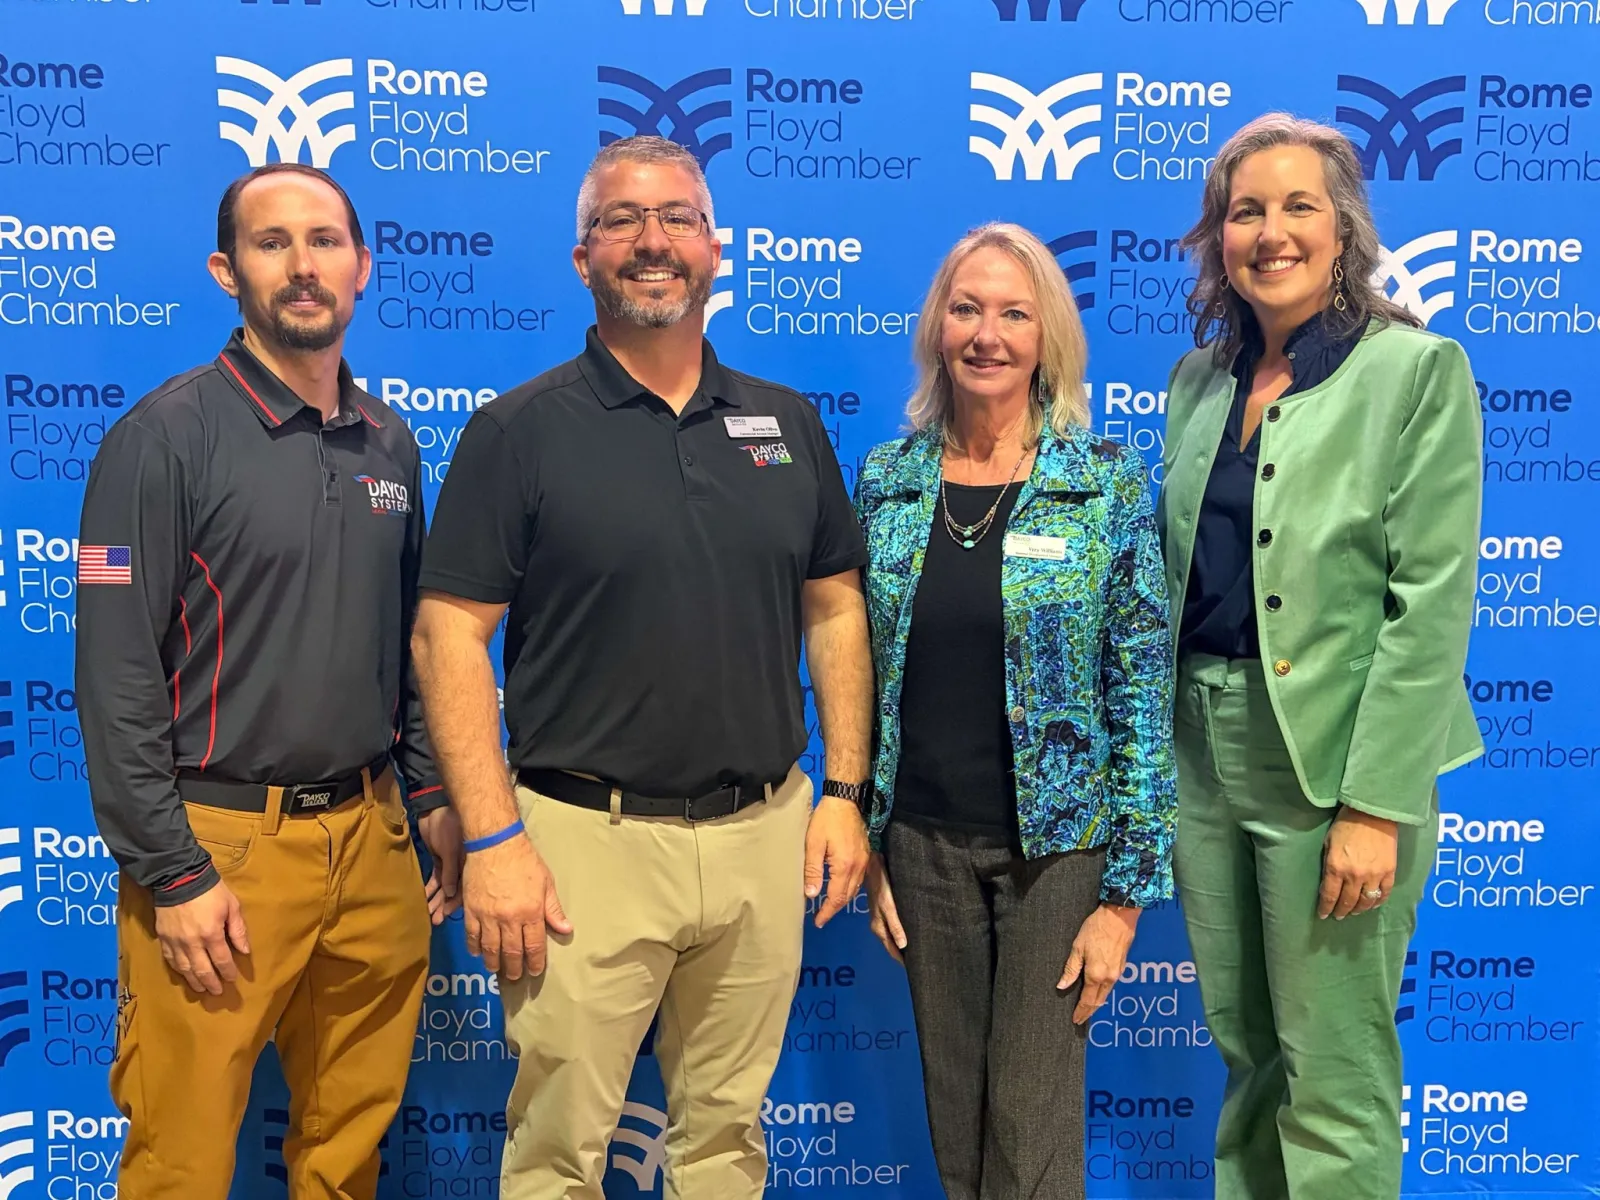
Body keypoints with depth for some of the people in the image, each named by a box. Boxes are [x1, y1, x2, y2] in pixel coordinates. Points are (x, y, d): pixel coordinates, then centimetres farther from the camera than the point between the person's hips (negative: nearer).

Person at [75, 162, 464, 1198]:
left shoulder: (390, 443, 9)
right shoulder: (167, 436, -9)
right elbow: (117, 678, -12)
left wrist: (434, 795, 11)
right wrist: (174, 876, -14)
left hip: (373, 840, 5)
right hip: (223, 841, -5)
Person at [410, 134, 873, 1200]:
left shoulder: (788, 424, 8)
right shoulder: (520, 429, -4)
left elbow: (835, 610, 12)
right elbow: (451, 634, -7)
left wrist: (846, 792, 5)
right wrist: (492, 840, -13)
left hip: (765, 834, 4)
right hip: (587, 839, -3)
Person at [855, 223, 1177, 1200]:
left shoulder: (1109, 485, -7)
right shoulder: (887, 479, 2)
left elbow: (1144, 696, -7)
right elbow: (859, 676, 7)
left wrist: (1127, 892, -9)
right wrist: (866, 846, 5)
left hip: (1056, 842, -3)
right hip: (923, 841, 3)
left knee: (1033, 1118, 5)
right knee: (953, 1113, 15)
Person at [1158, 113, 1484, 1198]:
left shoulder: (1418, 370, -7)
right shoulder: (1201, 378, 10)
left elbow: (1431, 603, -12)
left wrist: (1374, 805, -16)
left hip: (1331, 763, -5)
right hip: (1204, 753, 6)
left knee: (1334, 1079, 5)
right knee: (1243, 1046, 18)